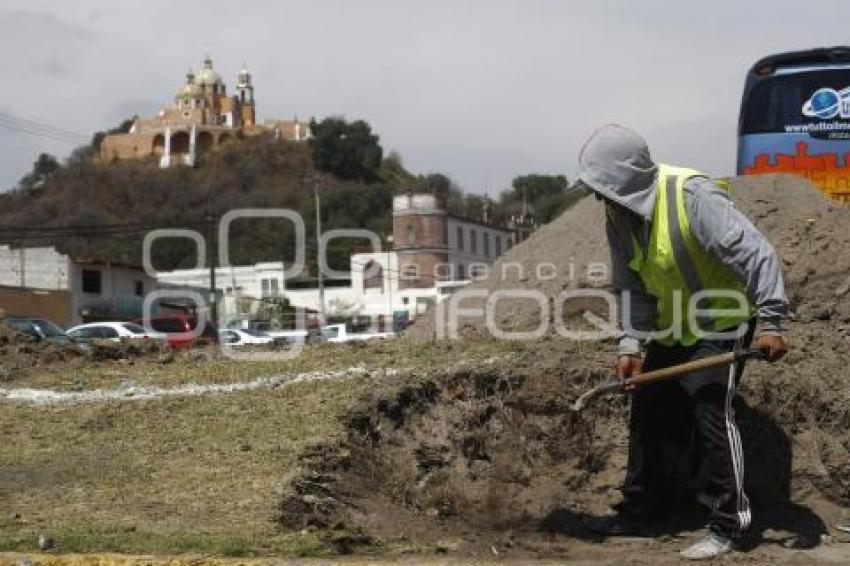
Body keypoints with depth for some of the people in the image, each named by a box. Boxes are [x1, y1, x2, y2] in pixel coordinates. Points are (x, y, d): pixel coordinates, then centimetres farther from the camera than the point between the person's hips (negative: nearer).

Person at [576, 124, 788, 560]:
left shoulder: (692, 196, -28)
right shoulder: (619, 214, -4)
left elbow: (756, 254, -30)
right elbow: (629, 285, 0)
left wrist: (769, 322, -33)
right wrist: (631, 344, -11)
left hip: (721, 325, -8)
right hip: (670, 330, 8)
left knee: (712, 415, -14)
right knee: (649, 414, 11)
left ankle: (727, 525, -3)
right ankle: (641, 511, 24)